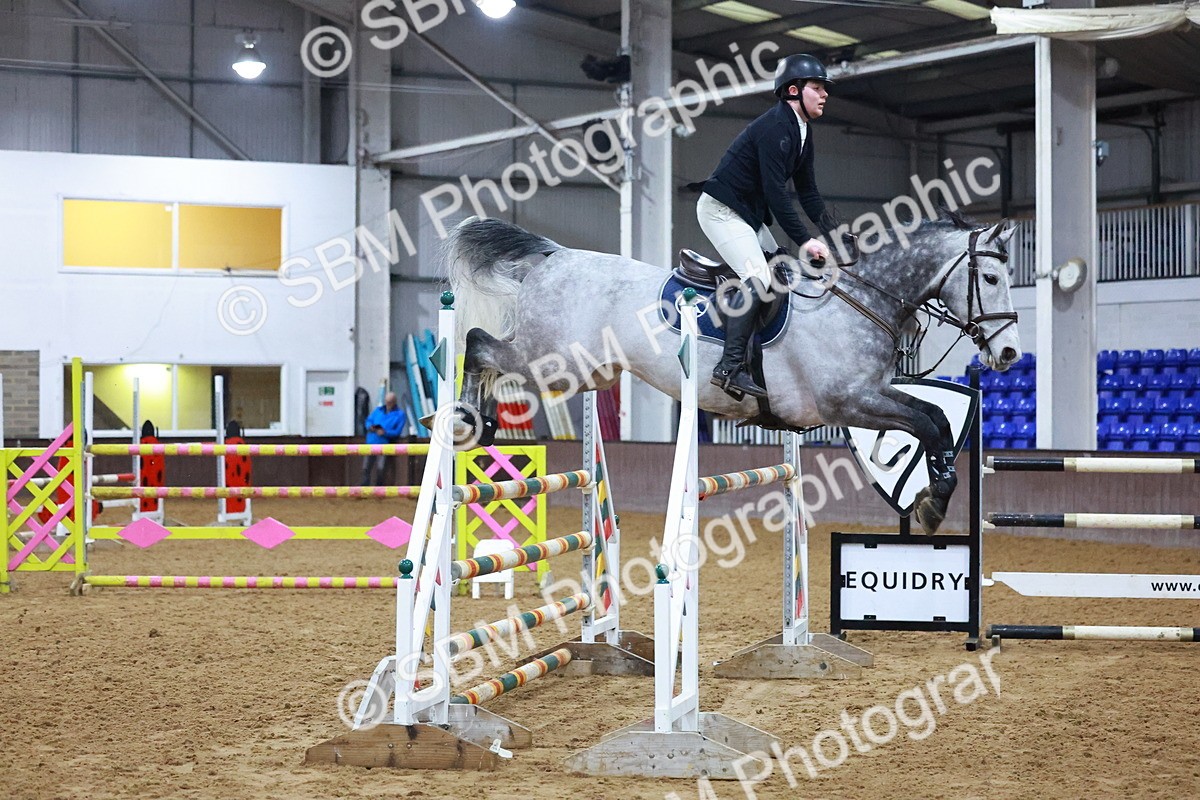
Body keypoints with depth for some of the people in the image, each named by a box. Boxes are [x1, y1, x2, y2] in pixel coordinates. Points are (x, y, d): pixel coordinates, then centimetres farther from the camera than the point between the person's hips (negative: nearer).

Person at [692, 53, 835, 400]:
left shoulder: (802, 131, 11)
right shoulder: (774, 126, -20)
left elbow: (807, 192, 14)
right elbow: (775, 190, -26)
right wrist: (804, 240, -27)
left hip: (750, 214, 11)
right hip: (722, 210, -11)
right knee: (757, 278, -23)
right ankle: (730, 367, -27)